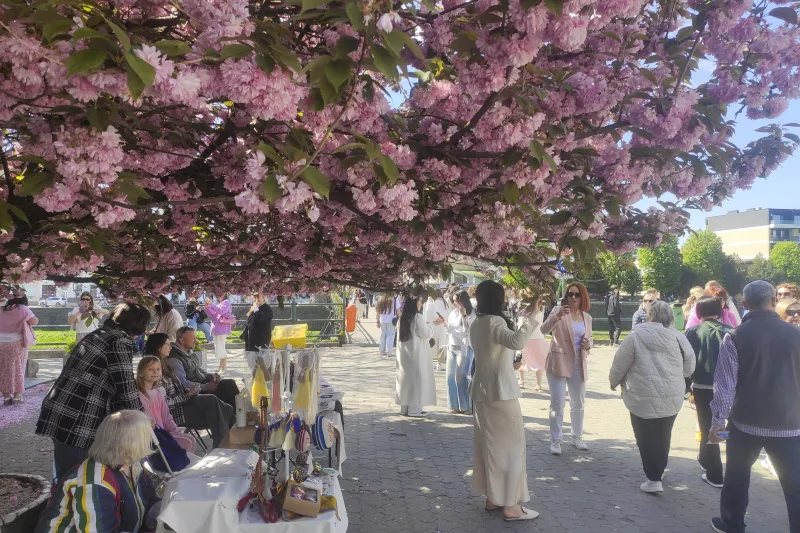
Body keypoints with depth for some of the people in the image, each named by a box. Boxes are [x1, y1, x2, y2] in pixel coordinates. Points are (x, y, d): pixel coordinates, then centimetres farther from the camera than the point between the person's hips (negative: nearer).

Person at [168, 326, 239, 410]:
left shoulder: (190, 352, 11)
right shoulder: (174, 359, -18)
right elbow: (182, 383, -24)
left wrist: (210, 376, 4)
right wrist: (205, 387, -24)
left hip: (203, 383, 9)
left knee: (230, 383, -5)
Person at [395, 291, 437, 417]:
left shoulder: (403, 317, 8)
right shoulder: (417, 317, -15)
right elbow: (426, 334, -14)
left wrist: (425, 325, 19)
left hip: (405, 353, 8)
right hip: (416, 353, -8)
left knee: (406, 377, 11)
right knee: (417, 378, -1)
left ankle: (405, 407, 16)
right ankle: (414, 408, 1)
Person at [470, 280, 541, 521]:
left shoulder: (476, 324, 8)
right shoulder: (495, 322, -18)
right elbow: (516, 341, -38)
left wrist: (509, 365, 25)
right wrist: (531, 316, -33)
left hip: (482, 390, 9)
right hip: (501, 391, -9)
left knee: (489, 444, 16)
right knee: (511, 445, 1)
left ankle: (492, 497, 26)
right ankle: (510, 506, 7)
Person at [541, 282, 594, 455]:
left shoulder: (587, 317, 7)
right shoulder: (558, 310, -9)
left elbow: (589, 339, 18)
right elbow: (544, 330, -24)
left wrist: (588, 344, -7)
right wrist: (557, 316, -41)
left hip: (578, 364, 5)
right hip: (558, 363, -5)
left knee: (578, 404, 15)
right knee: (557, 403, -3)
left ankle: (577, 437, 32)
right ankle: (555, 440, 9)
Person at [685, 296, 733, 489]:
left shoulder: (694, 332, -7)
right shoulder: (730, 332, 0)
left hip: (703, 386, -3)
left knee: (708, 427, 7)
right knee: (712, 424, 23)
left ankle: (715, 475, 8)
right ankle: (705, 458, 42)